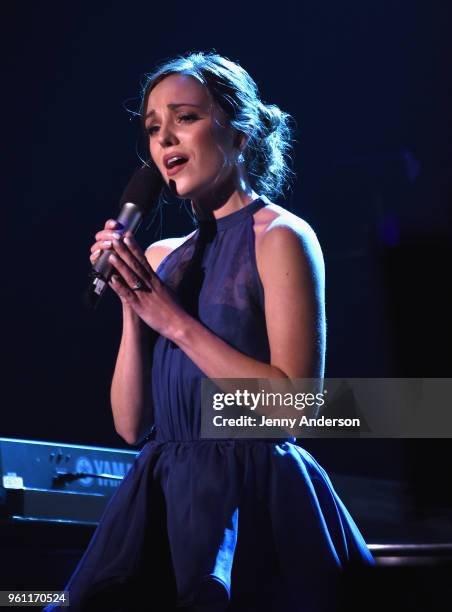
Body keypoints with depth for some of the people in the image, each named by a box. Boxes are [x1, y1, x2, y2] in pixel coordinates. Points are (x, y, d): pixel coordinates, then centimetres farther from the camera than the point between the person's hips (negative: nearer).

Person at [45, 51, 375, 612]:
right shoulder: (160, 257, 12)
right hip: (162, 497, 6)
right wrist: (132, 307, -4)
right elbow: (131, 425, 8)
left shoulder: (280, 236, -6)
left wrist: (175, 320, -14)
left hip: (253, 501, -5)